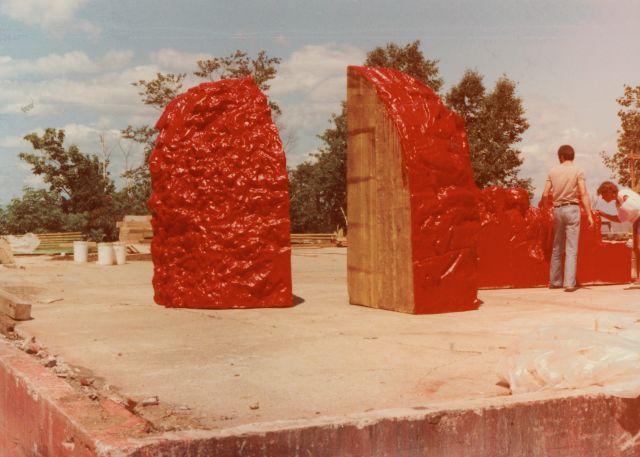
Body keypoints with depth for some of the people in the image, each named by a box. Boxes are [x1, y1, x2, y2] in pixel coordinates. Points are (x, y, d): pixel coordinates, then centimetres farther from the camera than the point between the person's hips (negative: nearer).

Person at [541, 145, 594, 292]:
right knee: (571, 249, -3)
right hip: (572, 209, -3)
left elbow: (545, 194, 2)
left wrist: (544, 209, 18)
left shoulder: (553, 171, 6)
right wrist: (589, 215, -10)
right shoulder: (577, 171, -3)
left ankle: (555, 281, 20)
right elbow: (583, 194, -11)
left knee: (557, 248, 14)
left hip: (557, 209, 3)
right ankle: (569, 283, -8)